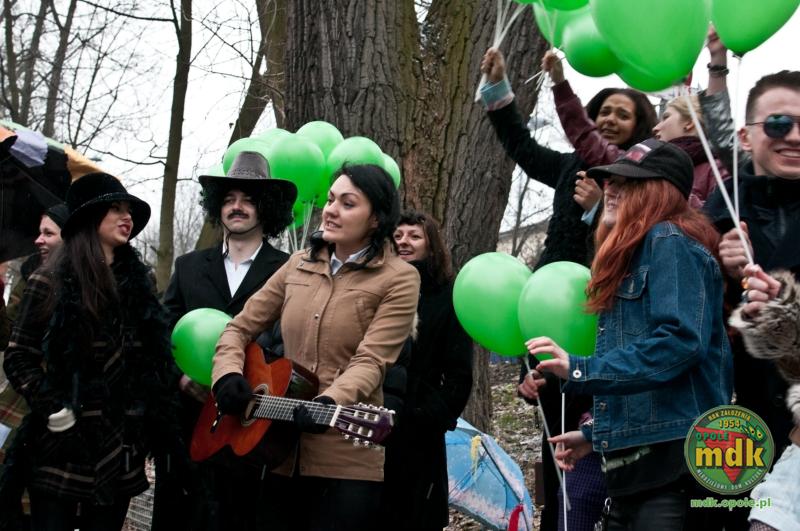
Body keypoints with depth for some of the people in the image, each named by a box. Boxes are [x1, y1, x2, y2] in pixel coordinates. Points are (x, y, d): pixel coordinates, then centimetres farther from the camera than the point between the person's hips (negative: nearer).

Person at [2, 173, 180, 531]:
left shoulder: (136, 282, 11)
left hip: (120, 447, 4)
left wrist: (183, 381, 1)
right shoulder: (51, 281, -2)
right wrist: (49, 407, -13)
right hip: (64, 445, -4)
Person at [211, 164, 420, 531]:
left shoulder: (399, 279, -5)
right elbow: (241, 327, 13)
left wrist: (329, 403, -33)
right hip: (280, 451, 5)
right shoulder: (300, 264, 11)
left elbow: (371, 361, -15)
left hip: (348, 461, -5)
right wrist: (227, 375, -7)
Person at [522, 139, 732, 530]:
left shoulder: (670, 242, -7)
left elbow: (681, 340, -21)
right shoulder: (631, 256, 22)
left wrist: (581, 370, -22)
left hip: (670, 457, -10)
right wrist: (598, 434, 24)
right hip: (634, 460, 10)